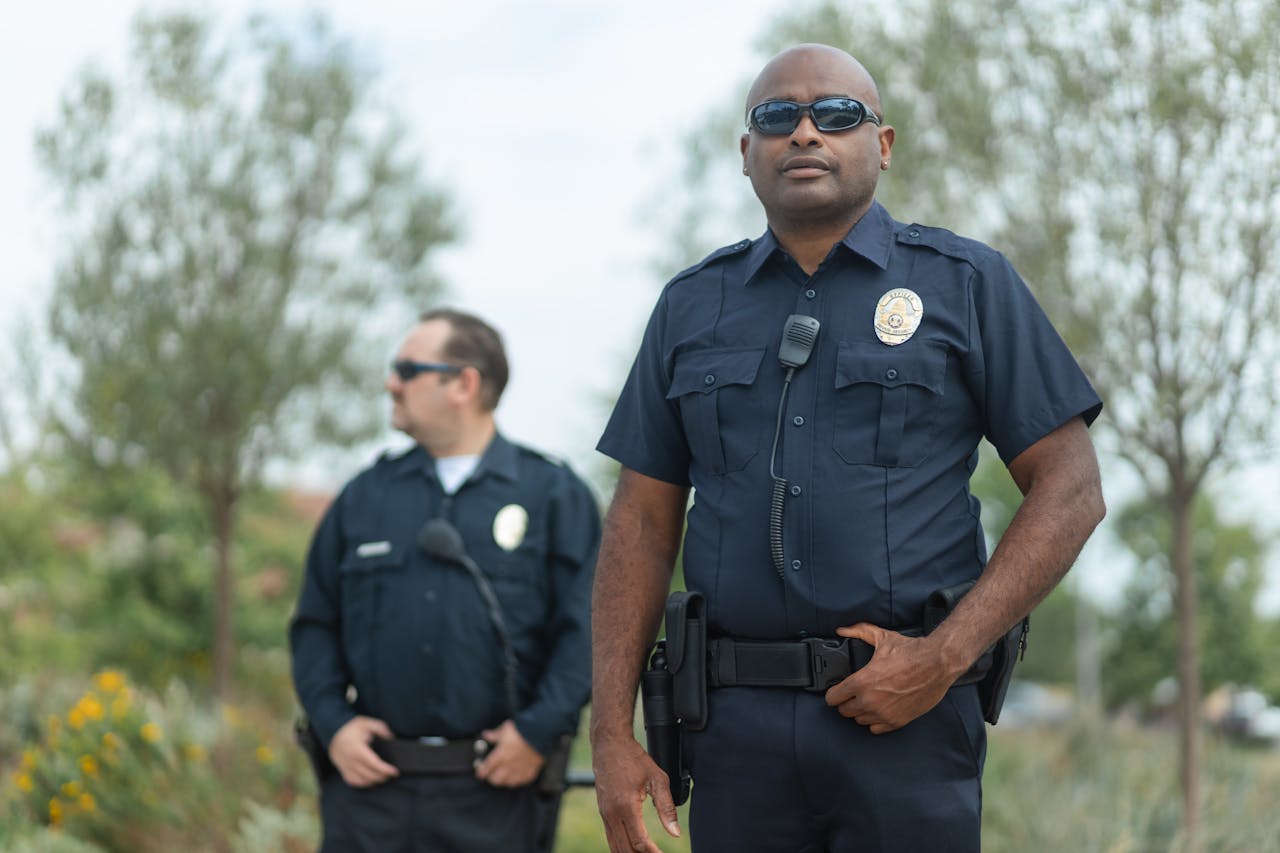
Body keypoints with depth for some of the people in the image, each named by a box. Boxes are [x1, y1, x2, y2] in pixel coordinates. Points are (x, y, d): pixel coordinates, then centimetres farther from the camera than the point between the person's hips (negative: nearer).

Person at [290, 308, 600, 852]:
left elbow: (587, 624, -2)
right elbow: (314, 624, 15)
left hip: (495, 791, -2)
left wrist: (540, 730, -12)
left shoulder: (554, 495, 5)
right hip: (371, 785, 3)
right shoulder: (365, 496, 15)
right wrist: (332, 724, 0)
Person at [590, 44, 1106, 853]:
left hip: (906, 714, -3)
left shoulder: (968, 284, 3)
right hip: (735, 724, 3)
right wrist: (612, 733, 2)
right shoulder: (692, 306, 12)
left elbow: (1071, 490, -1)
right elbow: (642, 522, 11)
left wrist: (945, 657, -11)